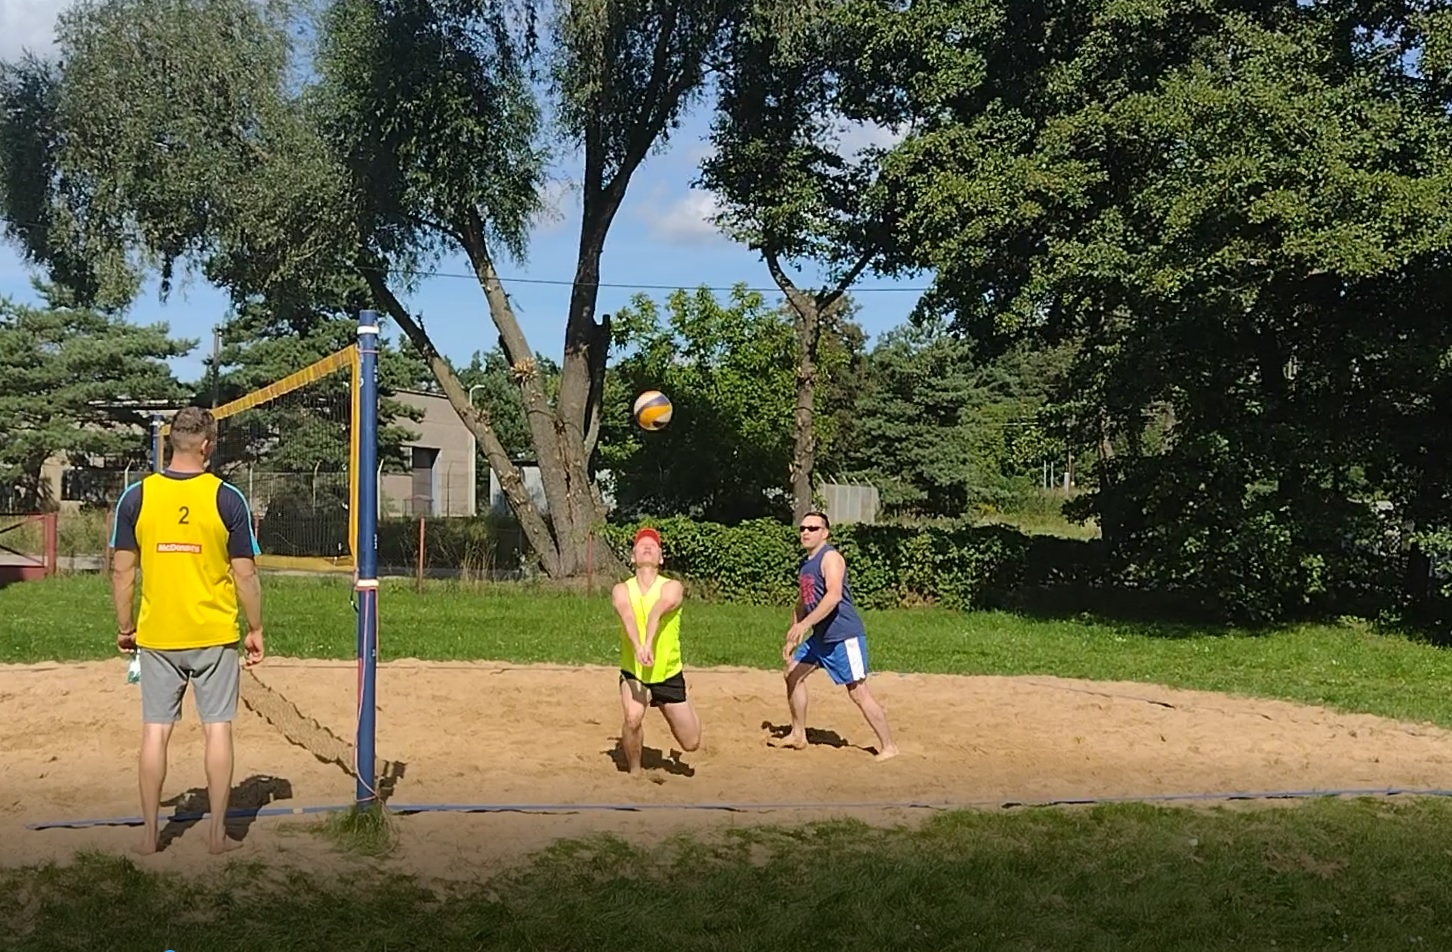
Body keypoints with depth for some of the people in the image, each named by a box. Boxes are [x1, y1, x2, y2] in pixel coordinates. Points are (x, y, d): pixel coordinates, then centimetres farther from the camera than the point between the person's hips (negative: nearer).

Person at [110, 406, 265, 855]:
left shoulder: (136, 496, -2)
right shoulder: (227, 498, -7)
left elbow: (122, 569, 1)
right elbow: (244, 573, -5)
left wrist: (124, 626, 13)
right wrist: (255, 629, 5)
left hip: (156, 636, 2)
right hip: (215, 634, -2)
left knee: (155, 731, 8)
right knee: (217, 729, 6)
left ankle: (149, 834, 13)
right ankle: (218, 832, 10)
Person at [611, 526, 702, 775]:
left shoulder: (672, 587, -10)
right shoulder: (622, 590, -8)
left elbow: (658, 610, -30)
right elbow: (627, 615, -28)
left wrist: (649, 644, -49)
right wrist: (637, 647, -48)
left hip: (669, 675, 1)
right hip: (633, 673, -1)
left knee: (691, 744, 8)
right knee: (633, 718, -30)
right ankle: (634, 772, -2)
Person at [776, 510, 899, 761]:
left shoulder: (830, 557, -14)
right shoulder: (805, 565, 14)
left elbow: (833, 595, -28)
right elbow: (802, 603, 24)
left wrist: (804, 625, -32)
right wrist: (791, 638, 21)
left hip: (844, 636, -10)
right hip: (820, 636, 10)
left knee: (858, 693, -8)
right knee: (793, 673, 12)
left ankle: (888, 746, 1)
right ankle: (798, 735, 24)